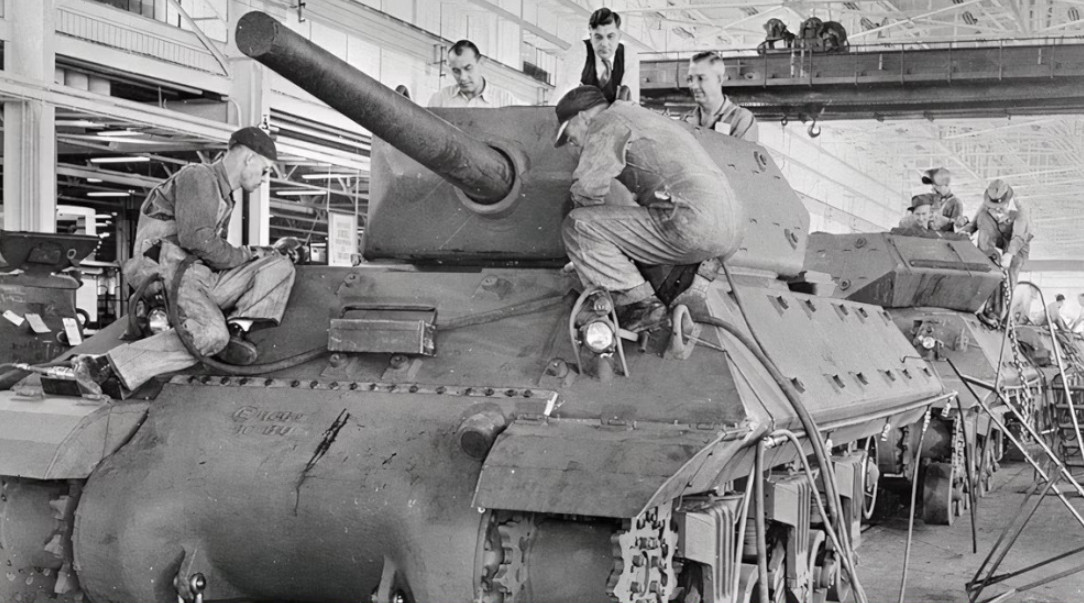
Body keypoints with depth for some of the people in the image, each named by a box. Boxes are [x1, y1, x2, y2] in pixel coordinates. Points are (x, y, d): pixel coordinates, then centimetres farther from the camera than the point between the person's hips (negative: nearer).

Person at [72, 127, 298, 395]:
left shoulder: (224, 197, 28)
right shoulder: (198, 177, -3)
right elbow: (197, 240, -16)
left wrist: (267, 251, 16)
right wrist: (248, 255, -4)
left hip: (201, 277, 9)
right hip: (168, 271, -9)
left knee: (281, 266, 1)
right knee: (210, 335, -35)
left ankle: (237, 329, -17)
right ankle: (105, 366, -34)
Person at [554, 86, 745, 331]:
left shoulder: (607, 121, 4)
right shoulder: (642, 116, 33)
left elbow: (588, 186, -8)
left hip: (695, 221, -9)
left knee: (577, 227, -7)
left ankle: (639, 302, -10)